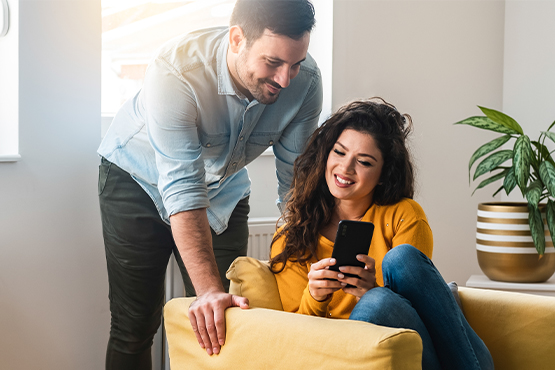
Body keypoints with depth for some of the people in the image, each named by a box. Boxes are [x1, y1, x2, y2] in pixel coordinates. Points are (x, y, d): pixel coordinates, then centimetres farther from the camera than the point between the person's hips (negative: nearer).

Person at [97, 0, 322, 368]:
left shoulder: (306, 79, -25)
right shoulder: (175, 70, -37)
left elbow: (295, 182, -16)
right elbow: (182, 188, -42)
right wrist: (209, 289, -48)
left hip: (224, 186, 3)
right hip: (139, 177, -3)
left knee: (225, 320, -3)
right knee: (135, 323, -4)